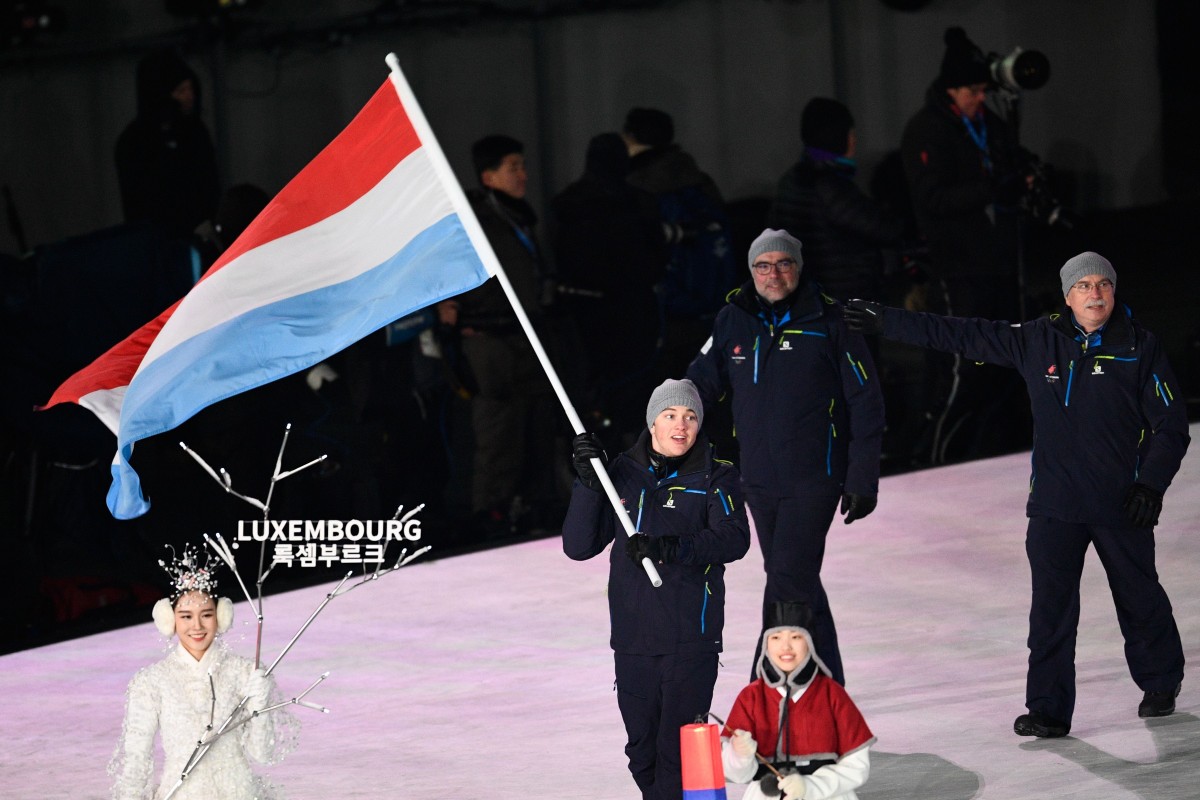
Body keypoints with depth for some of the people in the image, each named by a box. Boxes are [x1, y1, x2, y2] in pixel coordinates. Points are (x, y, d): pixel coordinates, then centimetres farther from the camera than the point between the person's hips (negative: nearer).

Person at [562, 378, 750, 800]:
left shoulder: (716, 477, 1)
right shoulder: (623, 473, 9)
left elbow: (734, 538, -15)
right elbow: (579, 546, 3)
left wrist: (670, 547, -29)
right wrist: (588, 481, -9)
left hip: (691, 636, -4)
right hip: (633, 635, 4)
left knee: (679, 749, -9)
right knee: (642, 750, 11)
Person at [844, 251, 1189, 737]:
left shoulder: (1141, 349, -3)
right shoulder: (1037, 342, 3)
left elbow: (1171, 425, 0)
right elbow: (961, 336, 6)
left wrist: (1151, 483, -13)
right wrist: (886, 322, 5)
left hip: (1122, 505, -1)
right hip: (1055, 503, 1)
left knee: (1139, 600, 12)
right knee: (1051, 609, -4)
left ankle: (1160, 684, 34)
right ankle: (1049, 709, -1)